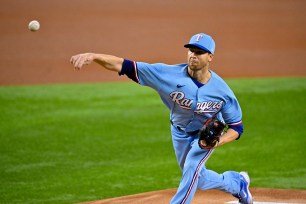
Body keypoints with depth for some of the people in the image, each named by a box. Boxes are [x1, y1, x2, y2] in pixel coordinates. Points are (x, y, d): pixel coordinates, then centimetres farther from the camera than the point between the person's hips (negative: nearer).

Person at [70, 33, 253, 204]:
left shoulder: (221, 90, -31)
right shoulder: (170, 74, -33)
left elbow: (237, 127, -19)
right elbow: (126, 66, -40)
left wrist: (218, 142, -39)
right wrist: (94, 56, -55)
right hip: (180, 132, 3)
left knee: (192, 168, -26)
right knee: (194, 178, 18)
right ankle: (236, 182, 45)